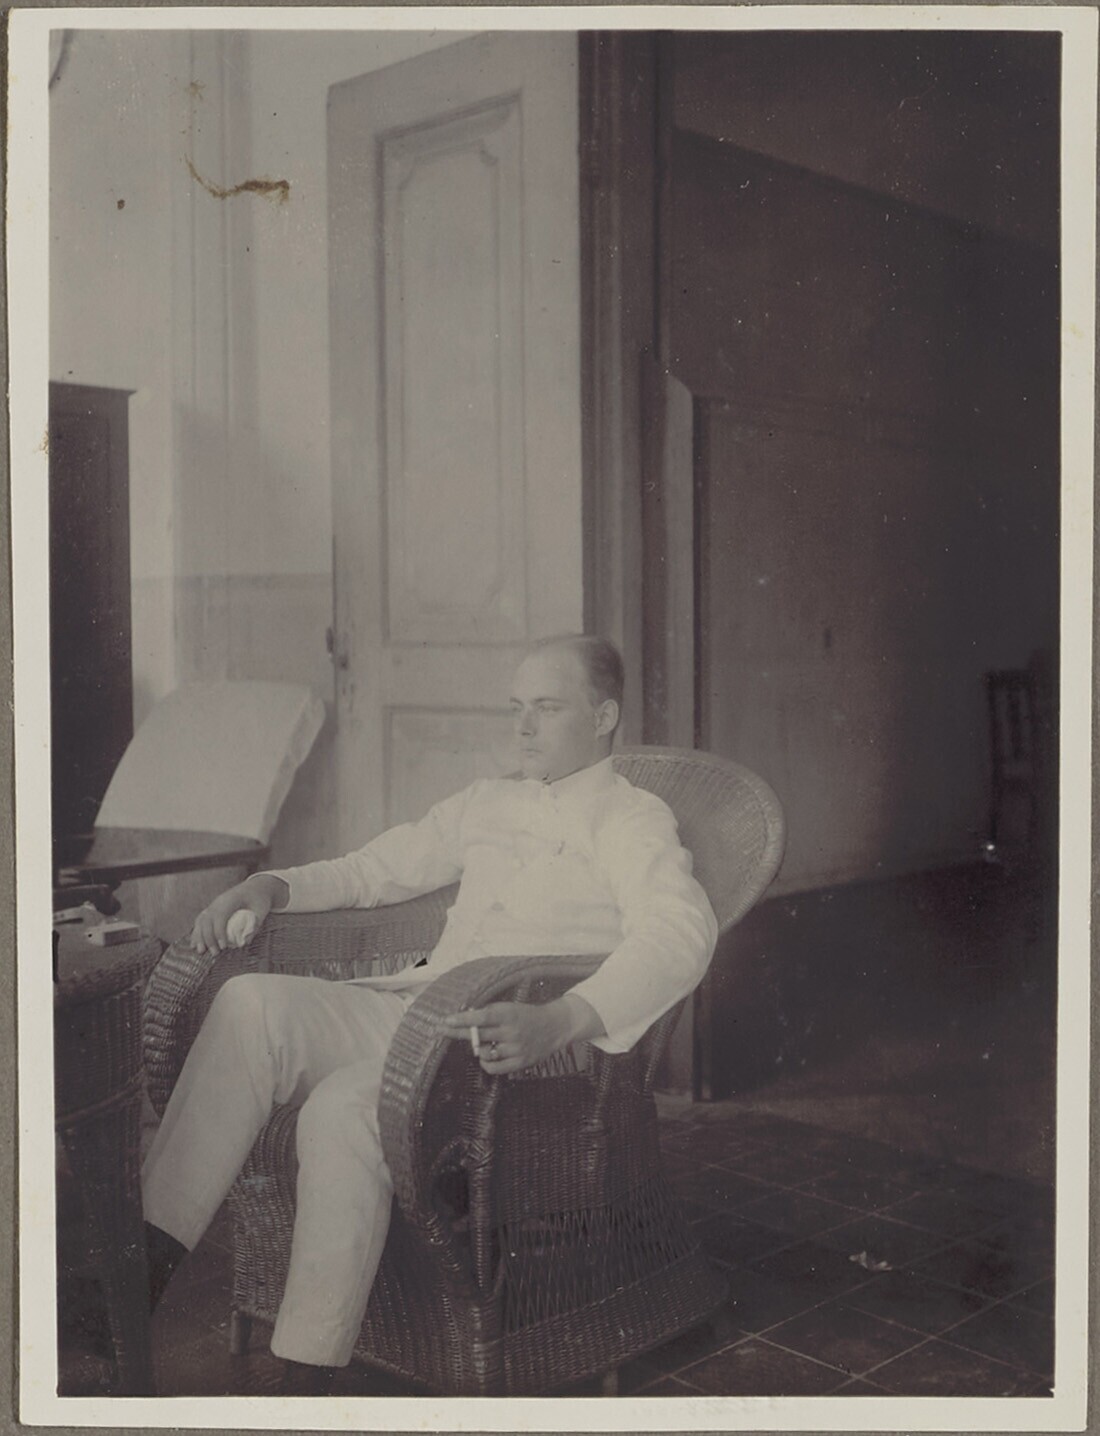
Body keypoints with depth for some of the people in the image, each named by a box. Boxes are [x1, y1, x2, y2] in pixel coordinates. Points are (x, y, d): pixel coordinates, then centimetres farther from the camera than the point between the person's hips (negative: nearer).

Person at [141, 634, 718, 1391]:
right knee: (251, 1002, -20)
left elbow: (682, 932, -18)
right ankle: (151, 1255, -20)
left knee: (342, 1106, -33)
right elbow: (375, 869, 33)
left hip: (498, 1043, -6)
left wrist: (558, 1021, -35)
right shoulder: (487, 802, 26)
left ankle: (308, 1372, -25)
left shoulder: (634, 819, 3)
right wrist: (272, 887, 12)